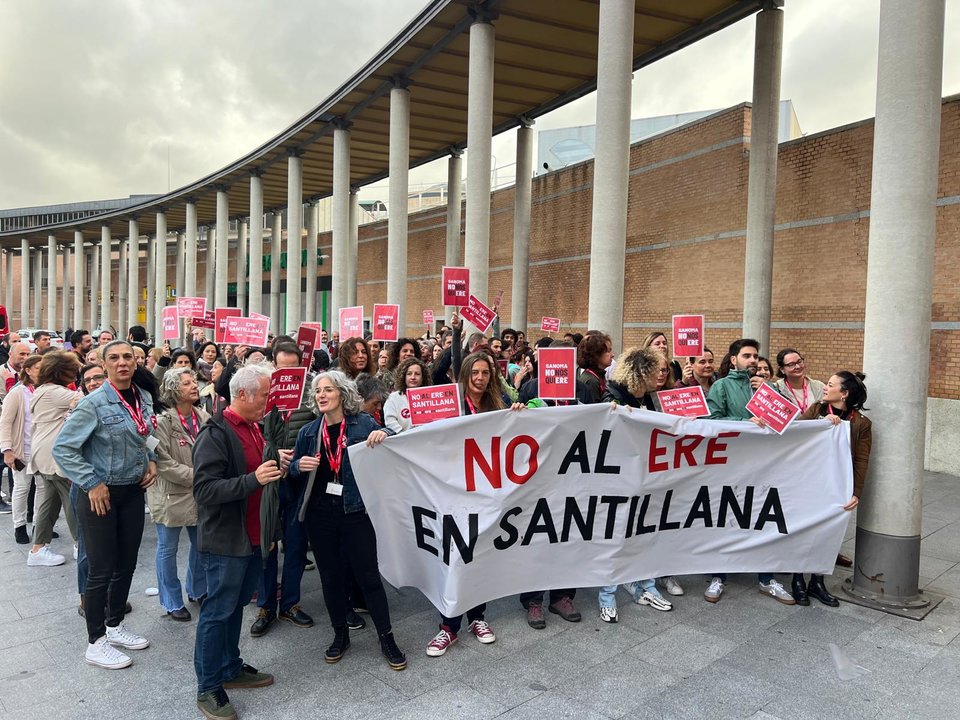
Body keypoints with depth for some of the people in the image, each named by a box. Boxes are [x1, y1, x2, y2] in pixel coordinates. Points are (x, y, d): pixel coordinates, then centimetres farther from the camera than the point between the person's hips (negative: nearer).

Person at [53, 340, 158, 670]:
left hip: (133, 492, 6)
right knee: (102, 570, 2)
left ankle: (115, 625, 35)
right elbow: (63, 448, -16)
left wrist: (151, 461, 4)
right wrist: (92, 484, -17)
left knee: (126, 565, 16)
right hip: (100, 494, -6)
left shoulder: (144, 399, 4)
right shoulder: (94, 403, -16)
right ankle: (96, 643, 18)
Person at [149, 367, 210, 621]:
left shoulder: (204, 417, 0)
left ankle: (197, 591, 38)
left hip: (200, 494, 5)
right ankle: (172, 602, 26)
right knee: (168, 549, 10)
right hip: (171, 495, -5)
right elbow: (163, 463, -20)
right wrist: (197, 477, -21)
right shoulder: (163, 421, -16)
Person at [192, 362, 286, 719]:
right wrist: (253, 479, -32)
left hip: (252, 537, 8)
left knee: (236, 605, 20)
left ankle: (231, 668, 35)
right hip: (226, 541, -8)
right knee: (218, 612, 3)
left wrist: (275, 465, 2)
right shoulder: (215, 434, -18)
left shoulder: (255, 428, 9)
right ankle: (209, 689, 17)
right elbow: (204, 490, -24)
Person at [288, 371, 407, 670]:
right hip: (320, 513, 3)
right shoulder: (308, 431, 5)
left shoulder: (363, 423, -3)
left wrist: (384, 434, -21)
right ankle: (340, 634, 31)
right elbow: (294, 470, 13)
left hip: (355, 510, -3)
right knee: (330, 576, 13)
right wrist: (300, 466, -11)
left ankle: (387, 638, 15)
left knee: (368, 575, 1)